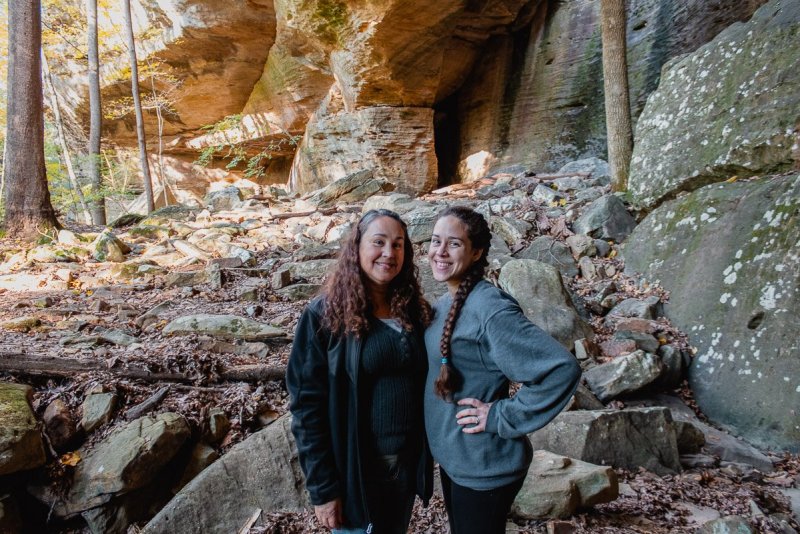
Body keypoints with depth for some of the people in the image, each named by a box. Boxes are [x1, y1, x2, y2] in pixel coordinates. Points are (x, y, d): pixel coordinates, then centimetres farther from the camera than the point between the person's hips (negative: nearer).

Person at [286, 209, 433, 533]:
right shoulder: (325, 315, -13)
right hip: (354, 466, -4)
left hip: (408, 461, 5)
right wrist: (322, 487, -14)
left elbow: (423, 384, 8)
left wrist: (425, 454, 4)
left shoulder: (414, 310, 0)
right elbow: (307, 404, -13)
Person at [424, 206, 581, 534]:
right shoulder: (444, 305, 1)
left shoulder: (490, 308, -25)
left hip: (483, 468, -8)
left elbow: (563, 368, -29)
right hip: (451, 458, 8)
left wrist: (503, 417, -23)